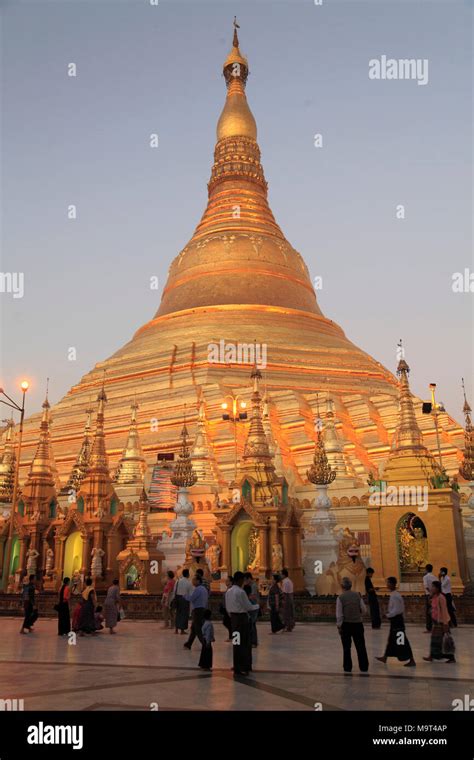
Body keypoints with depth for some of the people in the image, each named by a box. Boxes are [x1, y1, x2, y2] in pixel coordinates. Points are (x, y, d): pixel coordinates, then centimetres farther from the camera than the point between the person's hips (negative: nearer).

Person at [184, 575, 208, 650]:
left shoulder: (197, 589, -17)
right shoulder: (204, 589, 14)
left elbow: (191, 598, -21)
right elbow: (207, 599, 19)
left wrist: (186, 596, -2)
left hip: (197, 610, -10)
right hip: (203, 610, 10)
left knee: (198, 630, -6)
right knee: (193, 628, 17)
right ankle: (188, 644, 24)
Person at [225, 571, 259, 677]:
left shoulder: (228, 591, 7)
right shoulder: (241, 592, -18)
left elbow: (227, 607, 13)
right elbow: (249, 607, -13)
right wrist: (258, 606, 4)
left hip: (233, 617, 8)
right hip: (242, 617, -8)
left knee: (237, 643, 15)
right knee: (243, 643, 0)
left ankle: (238, 667, 23)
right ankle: (240, 669, 4)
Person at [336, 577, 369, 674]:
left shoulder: (340, 597, -12)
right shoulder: (357, 595, -3)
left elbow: (339, 614, -11)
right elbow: (363, 609, 2)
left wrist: (339, 626, -2)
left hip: (346, 624, -2)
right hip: (358, 624, 2)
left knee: (347, 648, 10)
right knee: (360, 646, 11)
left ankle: (347, 668, 15)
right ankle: (364, 667, 14)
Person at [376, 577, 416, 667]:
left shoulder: (395, 596, -21)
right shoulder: (394, 594, 9)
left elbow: (396, 610, -24)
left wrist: (388, 615, -14)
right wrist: (389, 613, 11)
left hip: (397, 619, -10)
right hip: (395, 620, 10)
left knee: (402, 641, -5)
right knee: (391, 640, 19)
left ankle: (412, 661, 1)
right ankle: (385, 658, 30)